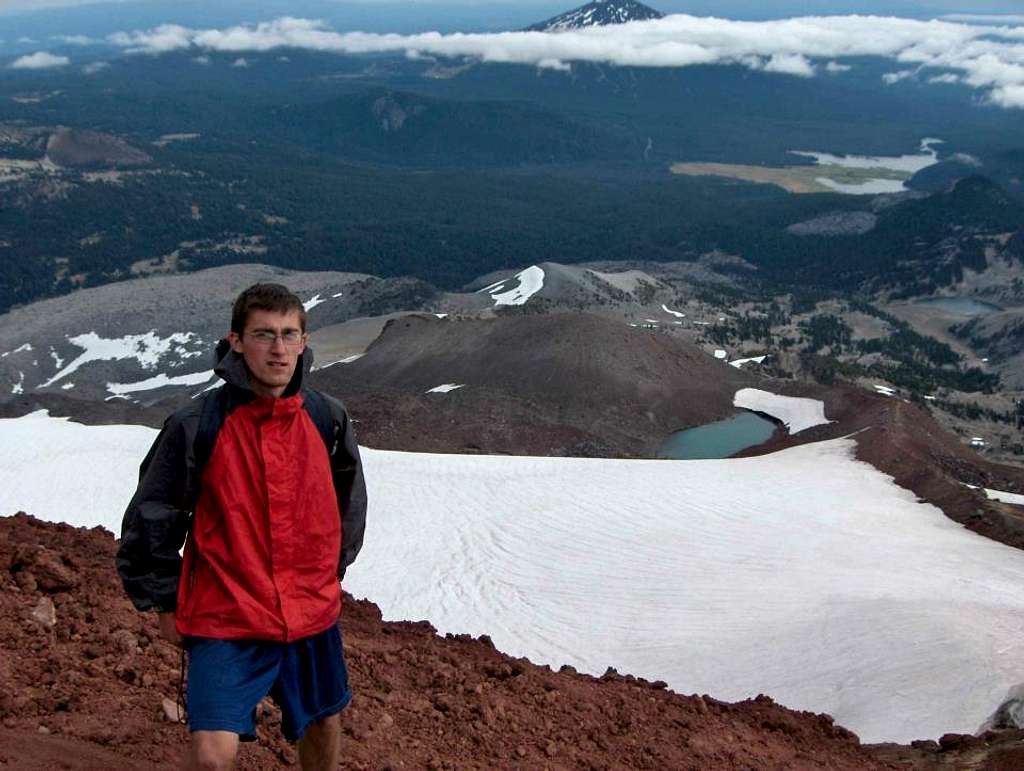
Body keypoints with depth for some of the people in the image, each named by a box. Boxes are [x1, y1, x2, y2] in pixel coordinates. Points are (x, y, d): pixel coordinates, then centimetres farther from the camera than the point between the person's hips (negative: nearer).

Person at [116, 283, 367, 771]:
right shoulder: (197, 425, -13)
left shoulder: (327, 418, -3)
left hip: (314, 615, 4)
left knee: (325, 725, 19)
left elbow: (349, 504, 13)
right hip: (225, 618, -4)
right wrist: (167, 603, 2)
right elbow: (151, 520, -3)